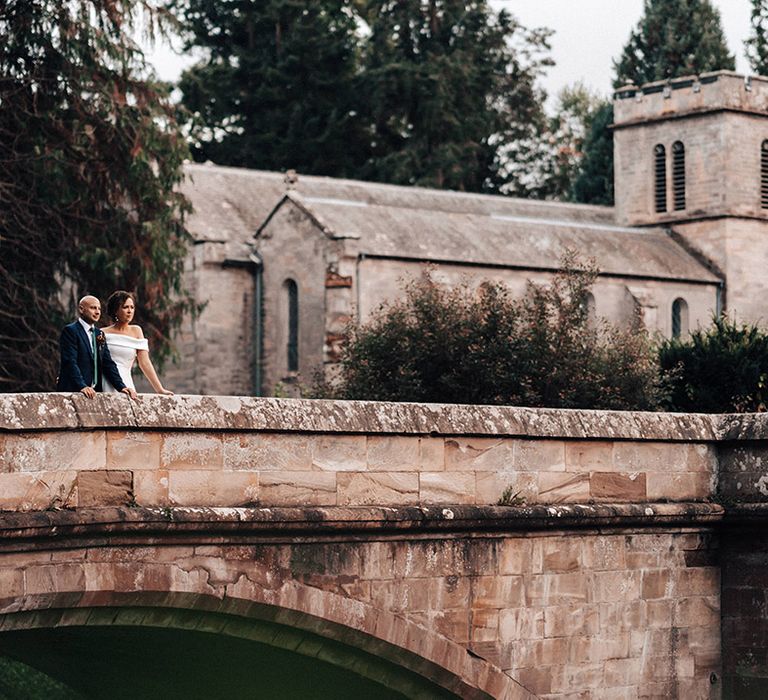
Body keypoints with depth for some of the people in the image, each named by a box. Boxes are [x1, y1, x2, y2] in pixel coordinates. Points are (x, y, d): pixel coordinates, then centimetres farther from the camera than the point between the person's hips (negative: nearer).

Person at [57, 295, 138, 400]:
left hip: (95, 391, 6)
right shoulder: (70, 331, -4)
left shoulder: (99, 334, 18)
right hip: (73, 390, -6)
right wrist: (82, 386, -26)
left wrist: (121, 387, 2)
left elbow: (108, 363, 15)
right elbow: (70, 362, -15)